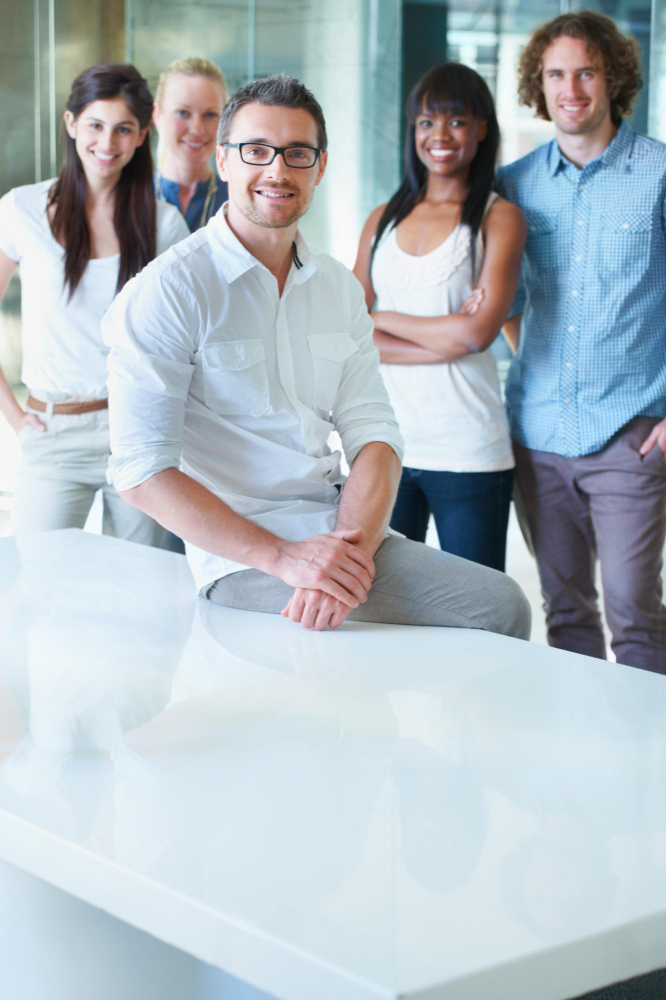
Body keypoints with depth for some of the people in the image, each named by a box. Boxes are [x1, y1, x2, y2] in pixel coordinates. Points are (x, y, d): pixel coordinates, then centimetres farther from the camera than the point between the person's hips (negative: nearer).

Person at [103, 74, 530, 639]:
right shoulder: (166, 292, -8)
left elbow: (372, 431, 5)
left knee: (502, 604, -9)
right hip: (241, 559, -6)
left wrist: (353, 548, -16)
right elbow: (142, 471, -14)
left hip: (341, 534, 6)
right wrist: (282, 556, -21)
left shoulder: (340, 289, 12)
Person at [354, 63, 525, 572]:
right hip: (384, 446, 4)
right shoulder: (383, 220, 12)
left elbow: (479, 330, -13)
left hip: (467, 453, -3)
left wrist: (384, 320, -2)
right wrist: (445, 341, -9)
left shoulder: (499, 218, 0)